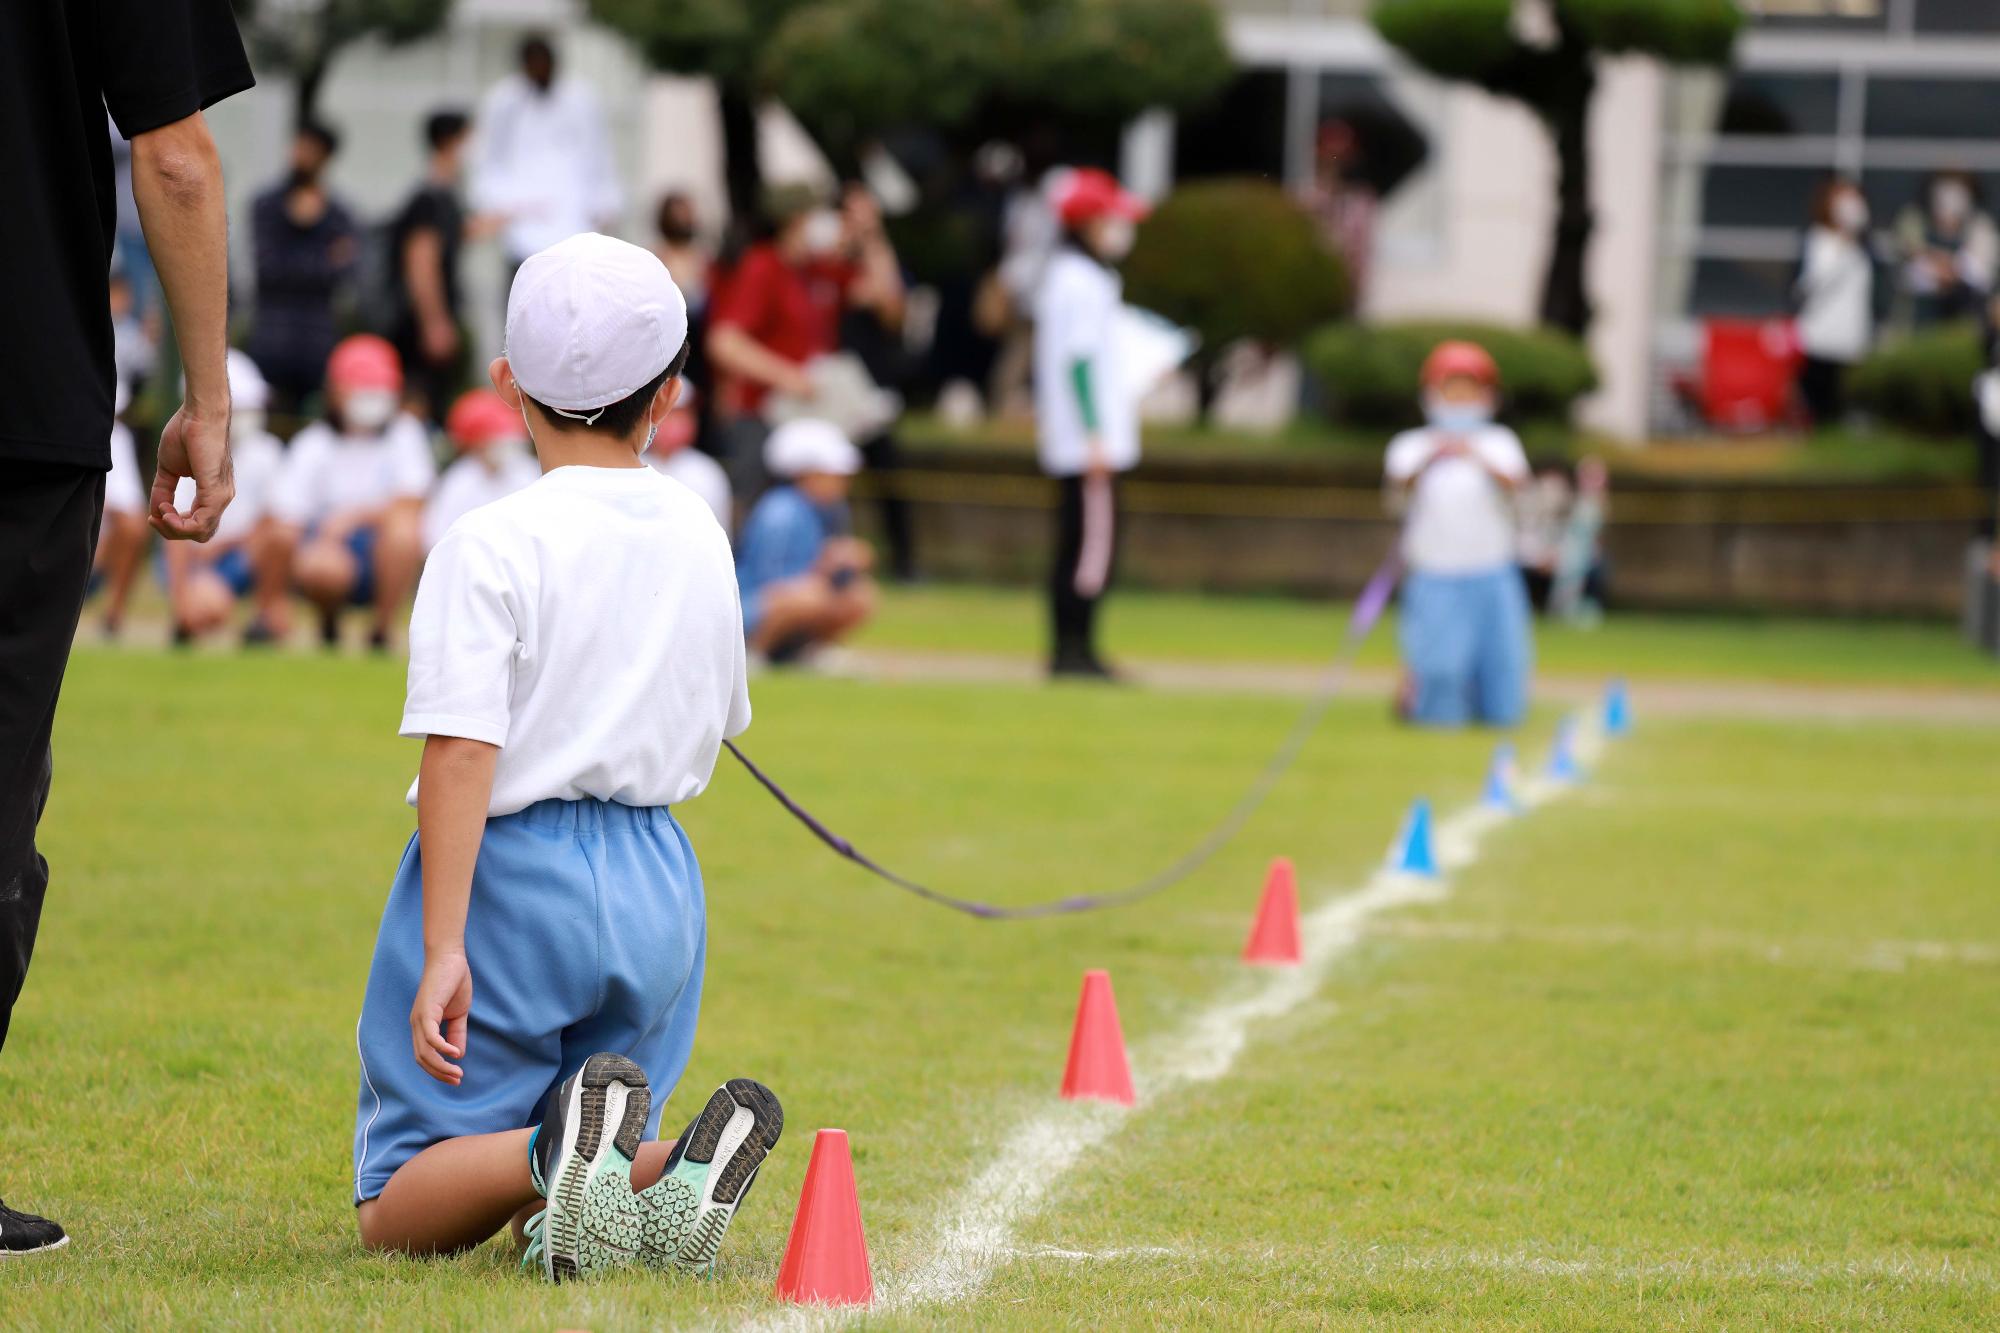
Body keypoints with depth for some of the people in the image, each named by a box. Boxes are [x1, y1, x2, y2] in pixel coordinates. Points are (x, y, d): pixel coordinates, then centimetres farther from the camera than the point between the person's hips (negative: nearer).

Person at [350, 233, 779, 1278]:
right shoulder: (699, 538, 7)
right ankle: (669, 1168, -18)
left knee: (396, 1216, 2)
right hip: (662, 882, 5)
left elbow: (462, 752, -18)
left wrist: (443, 948, -20)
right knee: (579, 1199, 19)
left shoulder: (491, 544, -11)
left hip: (514, 876, -5)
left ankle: (563, 1149, -31)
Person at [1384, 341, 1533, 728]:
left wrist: (1480, 461, -32)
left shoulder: (1498, 442, 7)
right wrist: (1427, 462, -34)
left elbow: (1512, 485, -12)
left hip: (1492, 577, 2)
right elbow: (1402, 488, -14)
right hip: (1433, 576, -2)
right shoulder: (1413, 445, 5)